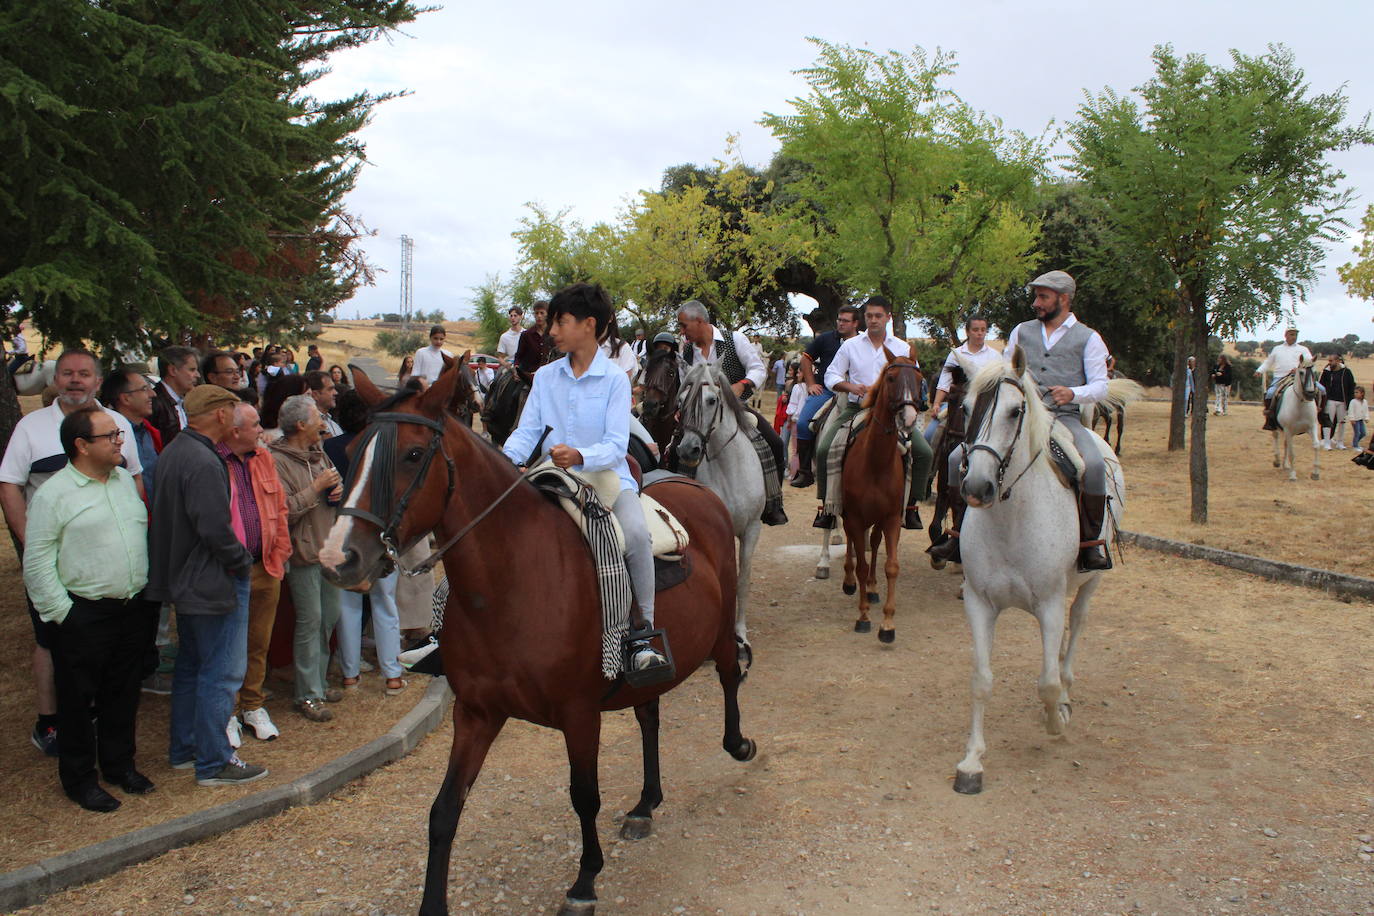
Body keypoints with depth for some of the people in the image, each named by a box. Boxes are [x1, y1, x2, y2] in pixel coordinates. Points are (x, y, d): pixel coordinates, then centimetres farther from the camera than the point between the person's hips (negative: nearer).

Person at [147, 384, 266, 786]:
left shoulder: (172, 452, 8)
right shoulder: (204, 463, -23)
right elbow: (215, 529, -28)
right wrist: (242, 560, -11)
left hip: (183, 578, 11)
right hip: (213, 582, -11)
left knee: (191, 665, 20)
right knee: (221, 672, -1)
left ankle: (184, 750, 31)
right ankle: (213, 763, 7)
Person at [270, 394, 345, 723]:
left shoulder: (319, 454, 11)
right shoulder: (277, 461, -15)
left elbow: (338, 484, 24)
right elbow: (283, 510, -24)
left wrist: (339, 490, 1)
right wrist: (316, 488, -19)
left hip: (330, 547, 8)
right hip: (303, 552, -8)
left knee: (330, 617, 14)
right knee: (310, 621, -3)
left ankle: (318, 681, 28)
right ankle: (308, 695, 6)